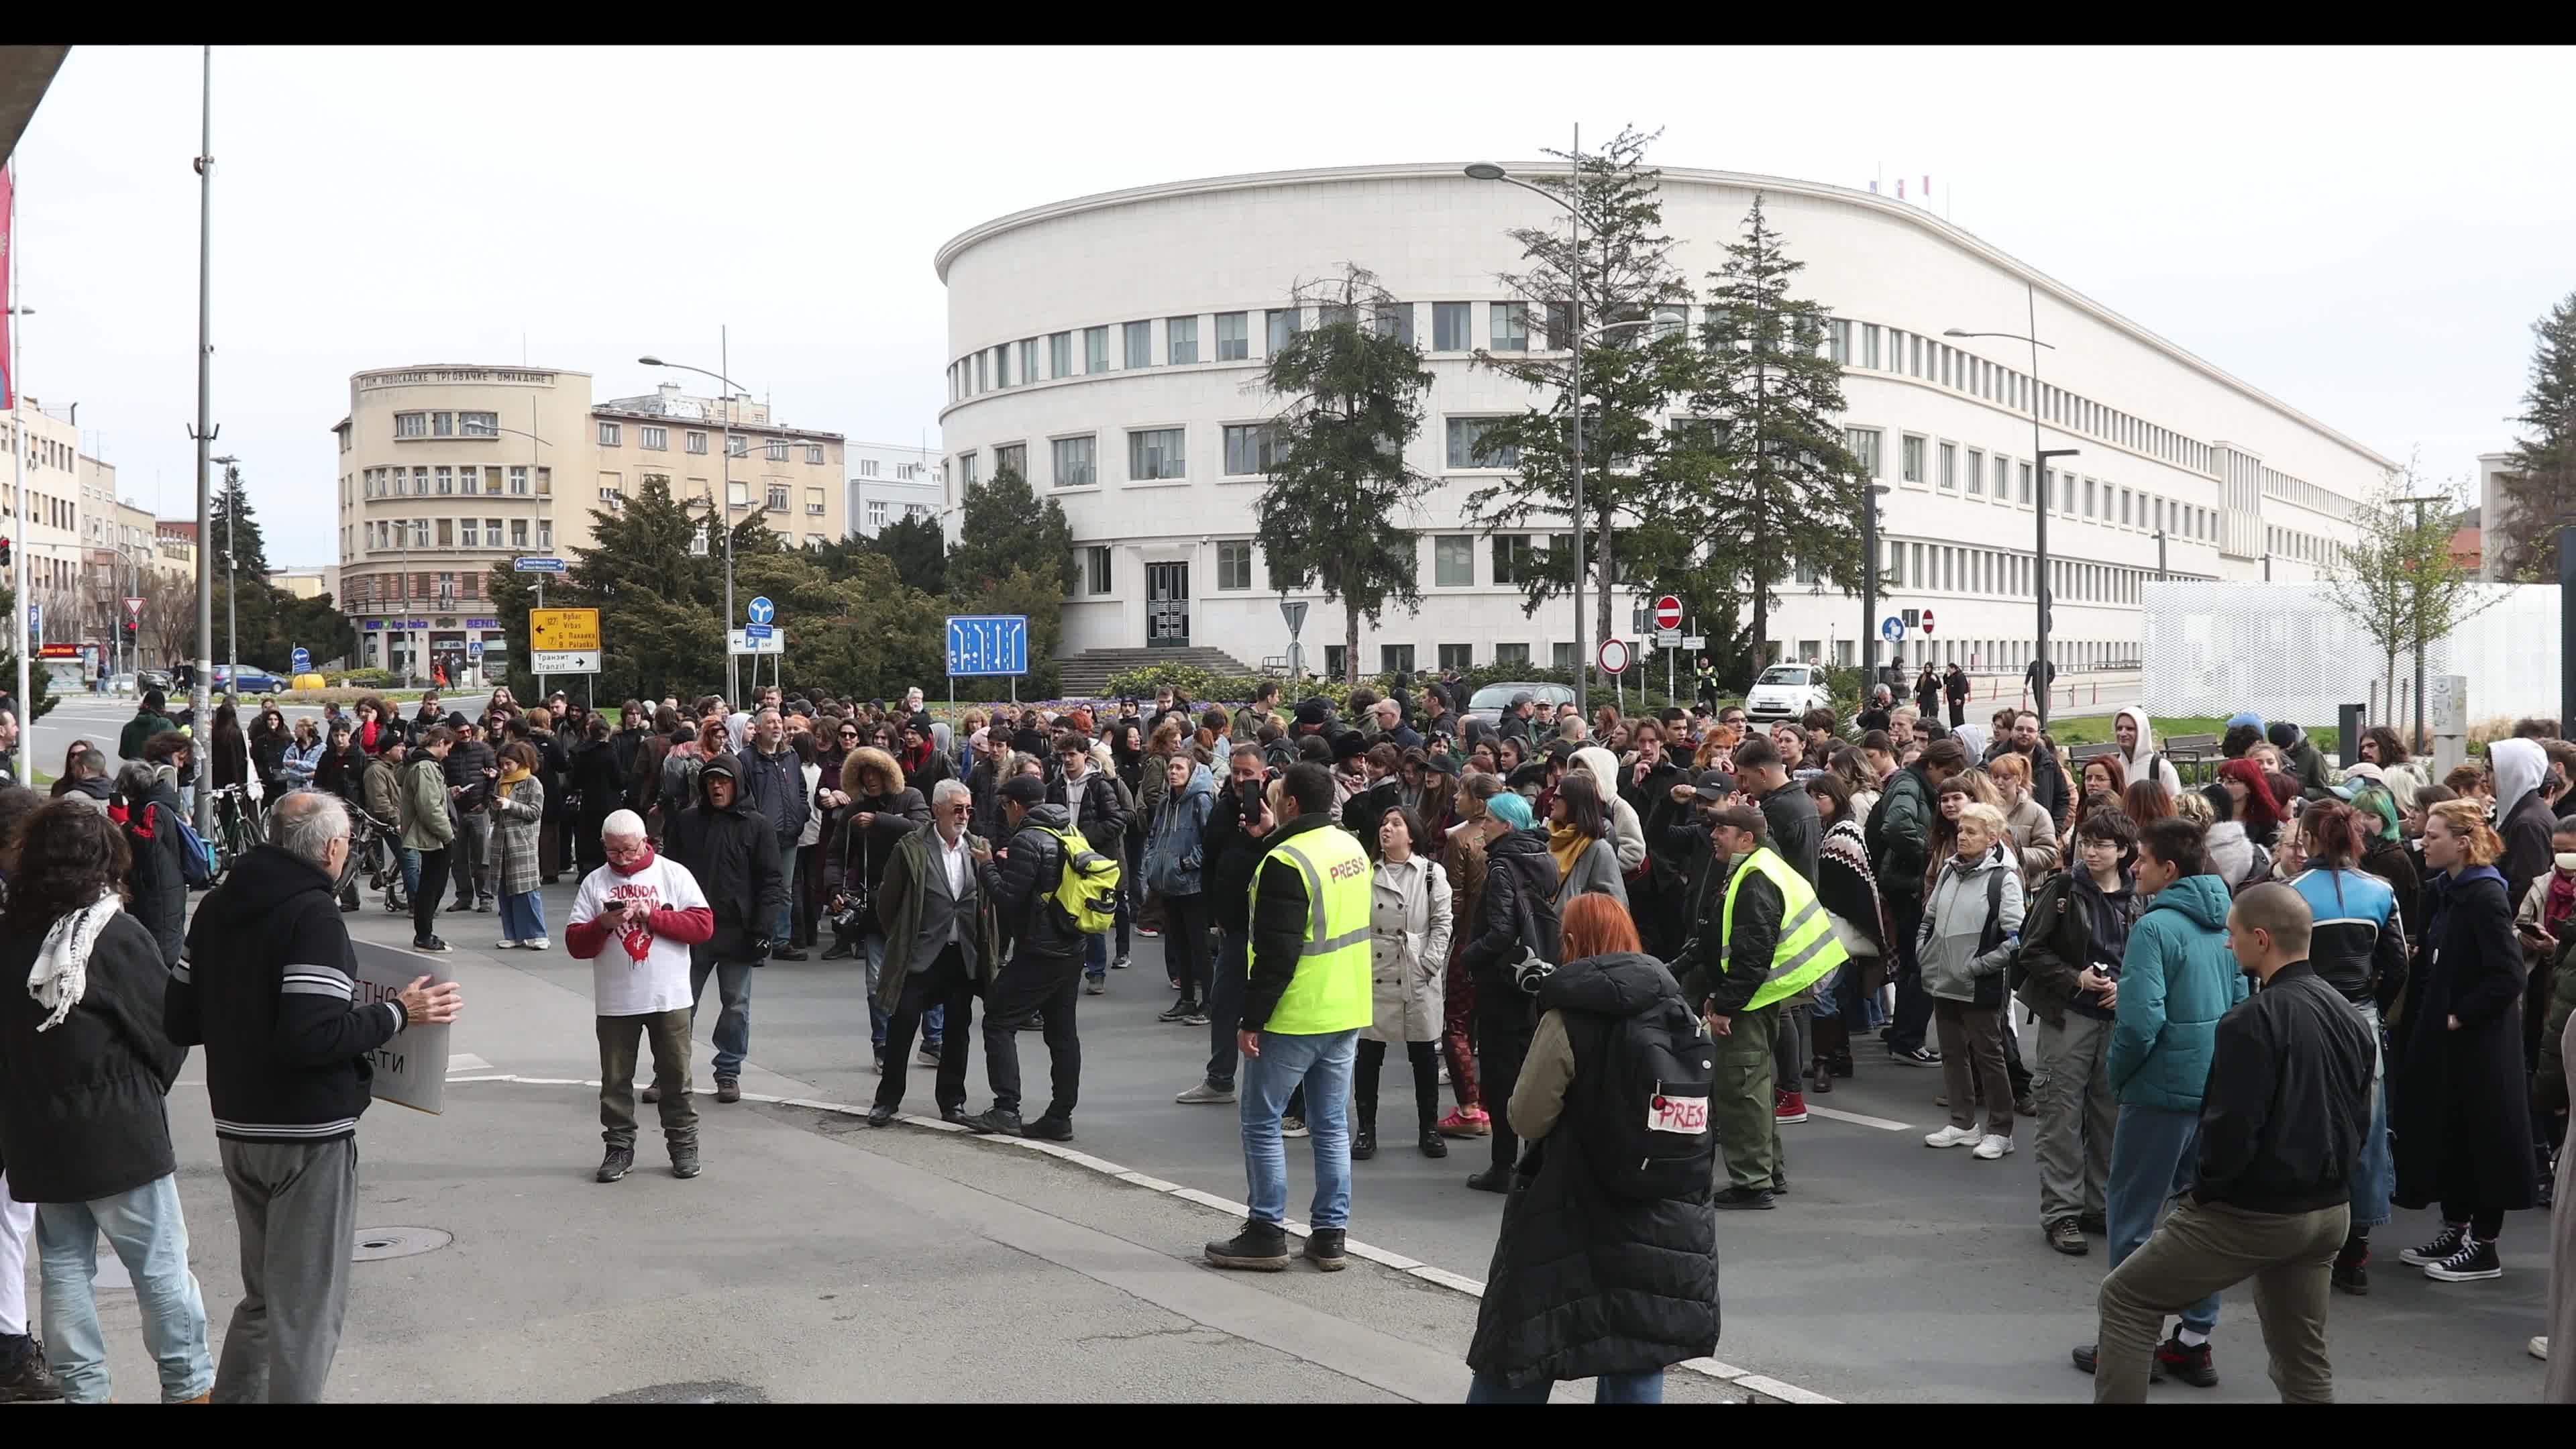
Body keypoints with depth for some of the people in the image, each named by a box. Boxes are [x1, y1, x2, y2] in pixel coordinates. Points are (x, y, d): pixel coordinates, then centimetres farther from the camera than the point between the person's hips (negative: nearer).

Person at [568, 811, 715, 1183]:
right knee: (615, 1080, 7)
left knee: (675, 1077, 5)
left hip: (669, 999, -2)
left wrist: (652, 916, -15)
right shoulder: (595, 882, 5)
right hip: (615, 1002, 2)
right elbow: (575, 944, 1)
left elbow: (703, 926, -8)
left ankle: (683, 1146, 16)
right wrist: (603, 925, -17)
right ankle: (619, 1148, 18)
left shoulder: (674, 874, 1)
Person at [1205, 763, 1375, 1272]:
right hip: (1347, 1012, 8)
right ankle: (1330, 1235, 15)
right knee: (1332, 1125, 12)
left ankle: (1267, 1234, 8)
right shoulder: (1353, 848, 7)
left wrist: (1252, 1019, -15)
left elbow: (1275, 953, -21)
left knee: (1262, 1122, 4)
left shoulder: (1286, 862, -19)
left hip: (1295, 1018, -8)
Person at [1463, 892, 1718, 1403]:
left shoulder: (1570, 1018, -12)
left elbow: (1527, 1119, -11)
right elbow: (1699, 1117, 10)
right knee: (1637, 1369, 10)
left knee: (1516, 1363, 6)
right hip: (1668, 1225, 5)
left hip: (1577, 1224, -5)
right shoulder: (1679, 1012, 4)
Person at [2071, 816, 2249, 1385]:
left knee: (2131, 1214, 5)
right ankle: (2195, 1341, 19)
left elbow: (2139, 1021, -22)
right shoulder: (2224, 923, 6)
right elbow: (2242, 1003, 13)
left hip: (2163, 1088, -7)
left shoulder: (2156, 927, -17)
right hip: (2219, 1088, 7)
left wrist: (2116, 1073, -7)